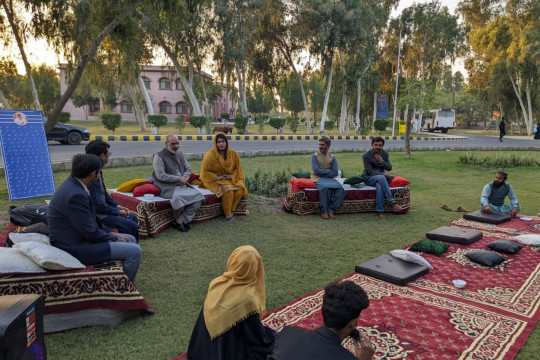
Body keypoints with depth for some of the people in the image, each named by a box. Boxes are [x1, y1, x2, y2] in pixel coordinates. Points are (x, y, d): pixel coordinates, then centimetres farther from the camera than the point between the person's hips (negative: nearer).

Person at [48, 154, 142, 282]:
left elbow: (90, 219, 14)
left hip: (77, 238, 11)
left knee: (130, 239, 15)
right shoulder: (75, 195, -26)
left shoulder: (72, 185, 5)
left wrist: (109, 232, 8)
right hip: (74, 248, -11)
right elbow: (90, 233, -23)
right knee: (135, 251, -15)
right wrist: (114, 239, -8)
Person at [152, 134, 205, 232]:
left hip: (182, 184, 7)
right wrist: (178, 178, -14)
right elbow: (161, 175, -14)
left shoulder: (180, 154, 16)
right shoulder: (159, 156, -5)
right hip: (167, 186, -6)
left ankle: (182, 220, -10)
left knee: (198, 195, -16)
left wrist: (184, 178, -4)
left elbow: (188, 169, 19)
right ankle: (178, 220, -11)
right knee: (178, 197, -37)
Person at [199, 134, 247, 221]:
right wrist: (217, 177, -16)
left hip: (230, 179, 4)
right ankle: (228, 214, -14)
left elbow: (237, 168, 11)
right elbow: (205, 171, -8)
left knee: (240, 190, -24)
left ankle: (231, 210, -5)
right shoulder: (210, 155, -10)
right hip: (216, 181, -4)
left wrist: (232, 176, -7)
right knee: (228, 191, -32)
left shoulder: (233, 154, 1)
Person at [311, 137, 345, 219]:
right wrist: (328, 171, -3)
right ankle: (323, 211, -24)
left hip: (329, 178, 3)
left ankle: (331, 210, -20)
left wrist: (323, 173, -10)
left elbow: (335, 173, 1)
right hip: (318, 178, -3)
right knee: (325, 187, -37)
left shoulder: (332, 157, 11)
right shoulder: (314, 156, 3)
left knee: (340, 188, -27)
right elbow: (316, 171, -9)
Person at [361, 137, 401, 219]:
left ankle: (379, 211, -33)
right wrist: (384, 175, -26)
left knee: (379, 185, -35)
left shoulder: (385, 153, 5)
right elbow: (370, 171, -16)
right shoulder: (366, 155, -10)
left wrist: (381, 161, -16)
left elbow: (389, 168, 1)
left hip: (381, 177, 3)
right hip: (369, 178, -3)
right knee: (381, 178, -37)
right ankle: (391, 202, -38)